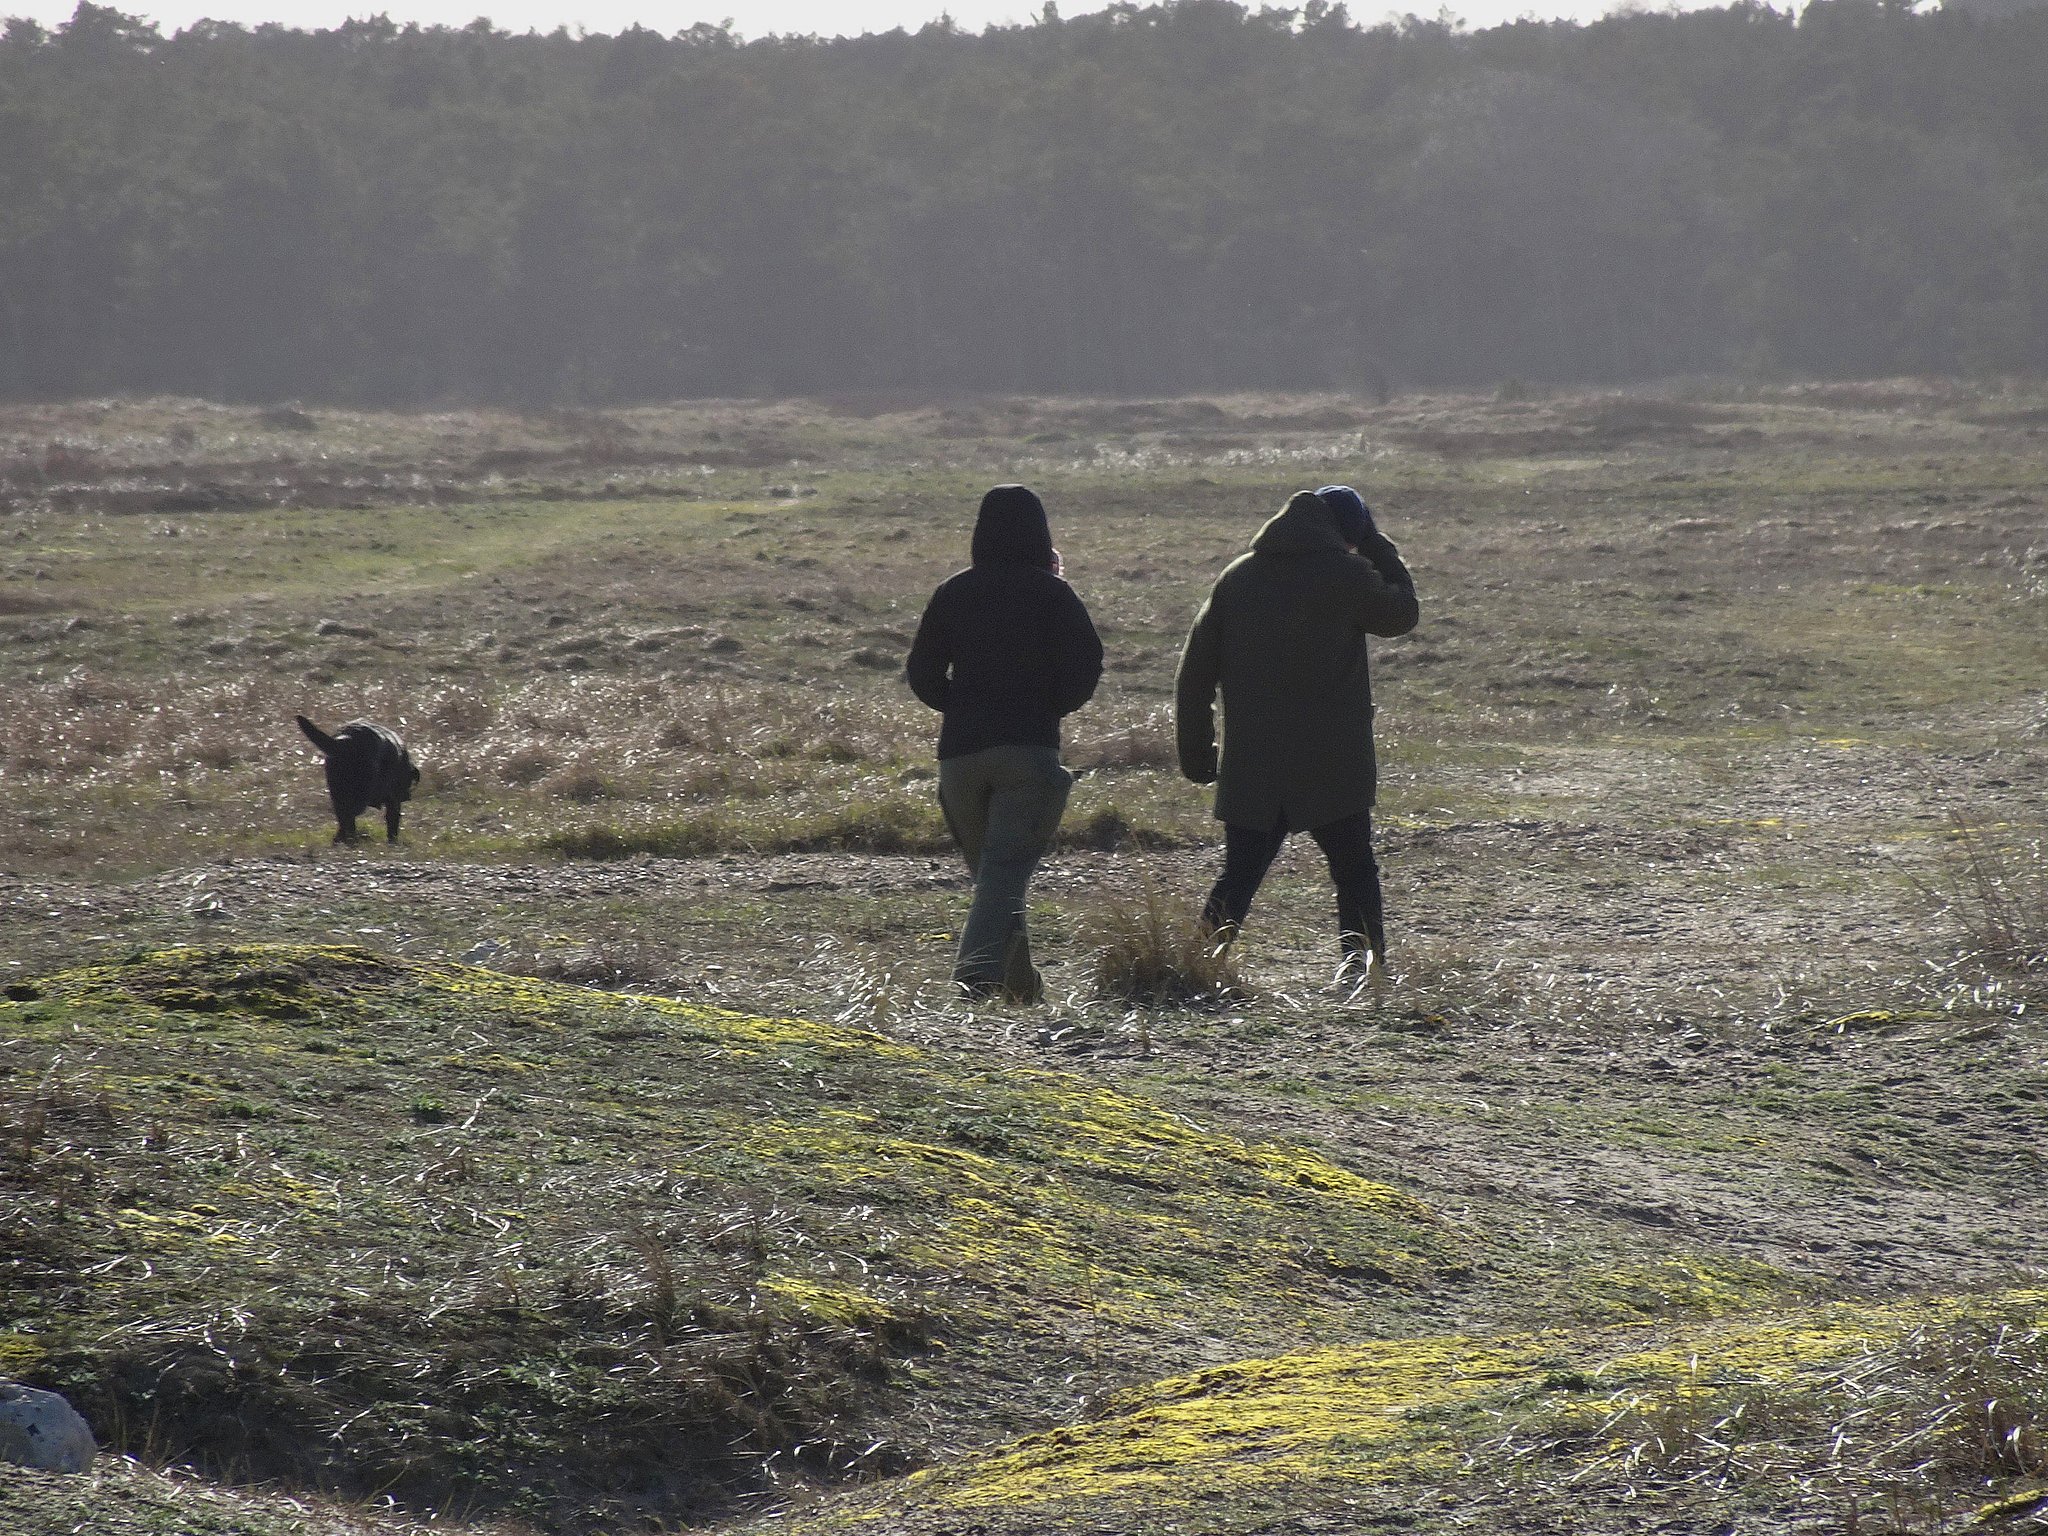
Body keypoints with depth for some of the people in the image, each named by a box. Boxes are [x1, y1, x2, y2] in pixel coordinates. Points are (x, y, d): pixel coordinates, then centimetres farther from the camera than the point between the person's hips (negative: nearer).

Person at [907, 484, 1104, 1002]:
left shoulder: (952, 593, 9)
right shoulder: (1052, 594, 0)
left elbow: (922, 674, 7)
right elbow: (1085, 667, -8)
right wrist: (1049, 707, 9)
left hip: (959, 751, 3)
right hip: (1030, 748, -3)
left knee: (989, 873, 17)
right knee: (1005, 877, -10)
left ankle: (1019, 984, 18)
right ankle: (976, 982, -29)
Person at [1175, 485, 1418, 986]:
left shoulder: (1237, 577, 9)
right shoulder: (1346, 573, -6)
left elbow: (1195, 671, 9)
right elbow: (1402, 614, 12)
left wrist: (1195, 752, 14)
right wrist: (1376, 546, 18)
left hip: (1250, 766, 3)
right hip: (1332, 765, -3)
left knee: (1241, 869, 6)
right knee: (1353, 865, 10)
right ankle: (1364, 961, -3)